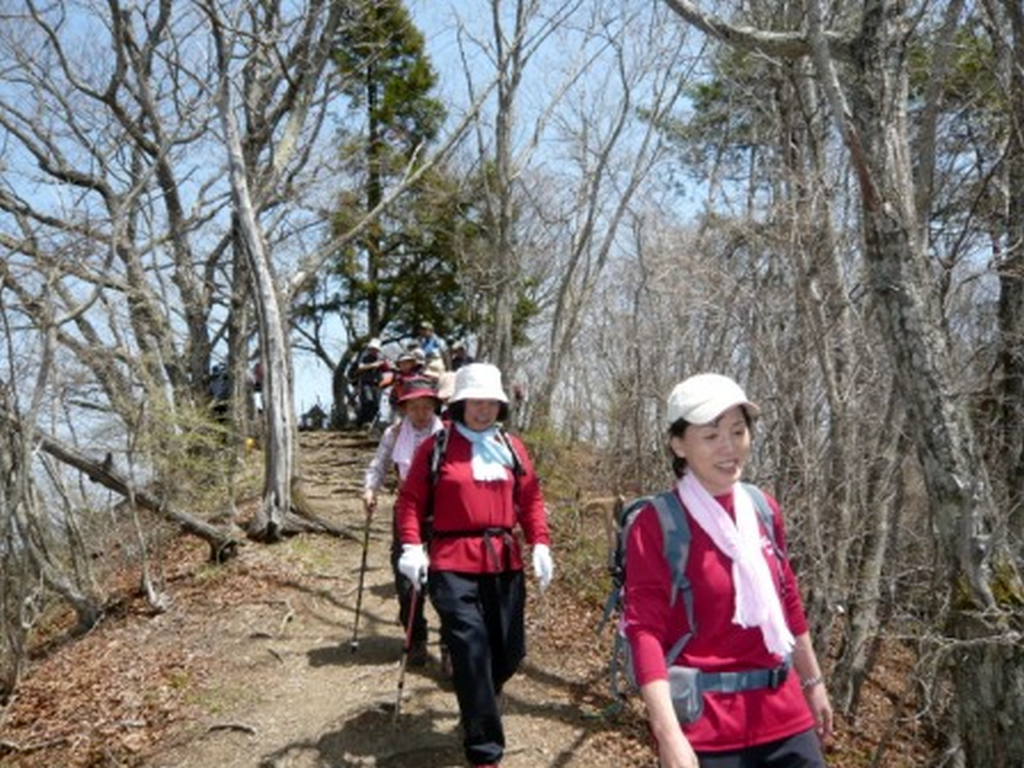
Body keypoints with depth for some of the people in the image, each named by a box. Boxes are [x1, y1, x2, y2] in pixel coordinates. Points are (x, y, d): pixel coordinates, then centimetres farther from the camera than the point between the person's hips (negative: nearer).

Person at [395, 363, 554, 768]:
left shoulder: (512, 447, 11)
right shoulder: (436, 445, 0)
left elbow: (530, 498, 12)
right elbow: (411, 499, 0)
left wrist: (540, 543, 0)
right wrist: (411, 545, -13)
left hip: (505, 562, 5)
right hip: (453, 564, -4)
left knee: (510, 652, 12)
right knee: (472, 651, -9)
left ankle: (477, 706, 42)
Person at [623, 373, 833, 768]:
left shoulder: (764, 509, 4)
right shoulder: (656, 524, -14)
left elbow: (787, 601, 14)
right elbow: (645, 630, -17)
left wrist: (813, 683, 21)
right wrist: (669, 734, -25)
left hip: (783, 715, 6)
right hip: (705, 726, -5)